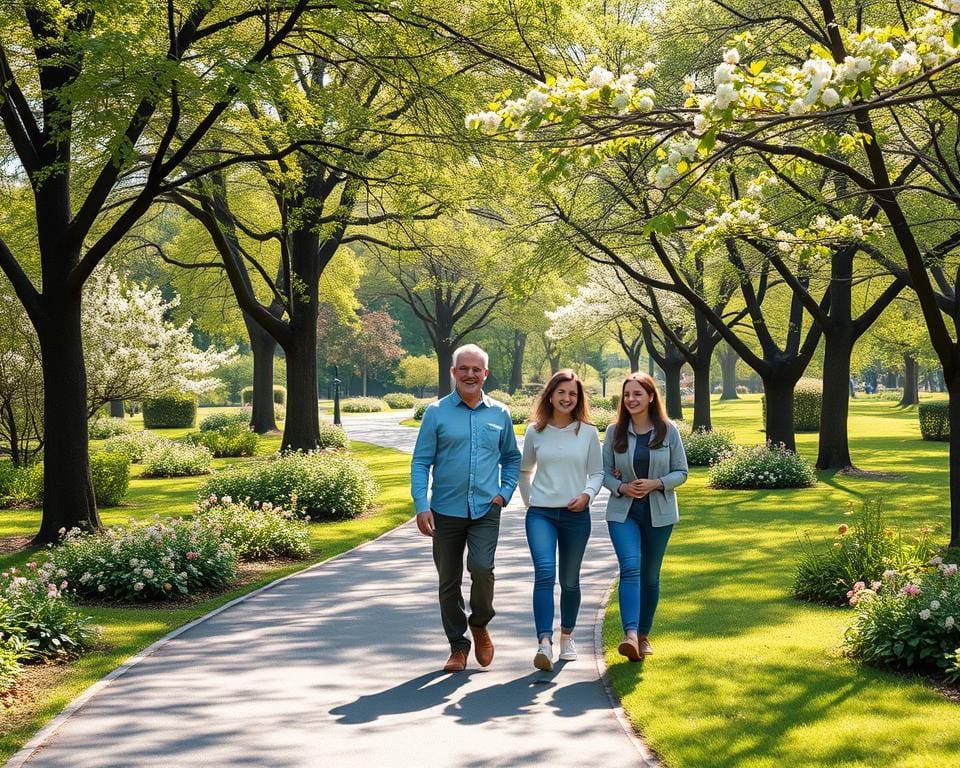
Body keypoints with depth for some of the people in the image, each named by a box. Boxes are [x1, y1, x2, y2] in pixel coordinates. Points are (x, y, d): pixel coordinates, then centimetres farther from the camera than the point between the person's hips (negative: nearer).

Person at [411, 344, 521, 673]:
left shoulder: (499, 414, 8)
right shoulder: (436, 413, 0)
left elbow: (512, 458, 19)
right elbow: (421, 462, -2)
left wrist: (505, 492, 3)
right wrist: (421, 506, -12)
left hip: (486, 510, 0)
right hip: (446, 510, 0)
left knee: (482, 568, -19)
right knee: (449, 582, 5)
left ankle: (480, 624, 9)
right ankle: (458, 646, 20)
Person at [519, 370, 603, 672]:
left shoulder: (588, 432, 1)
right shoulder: (535, 431, 3)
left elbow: (597, 473, 6)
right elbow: (524, 470, 16)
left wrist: (587, 495, -11)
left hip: (576, 515, 1)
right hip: (541, 514, -1)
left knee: (570, 581, 11)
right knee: (545, 573, -19)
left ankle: (567, 635, 32)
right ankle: (544, 643, -26)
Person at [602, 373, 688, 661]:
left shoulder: (668, 431, -3)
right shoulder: (614, 432, -1)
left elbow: (681, 472, 0)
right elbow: (604, 471, 4)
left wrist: (656, 483, -16)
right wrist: (621, 487, -15)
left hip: (659, 512, 1)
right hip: (623, 511, -1)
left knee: (650, 575, 11)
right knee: (630, 567, -20)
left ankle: (644, 635, 25)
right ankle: (630, 634, -32)